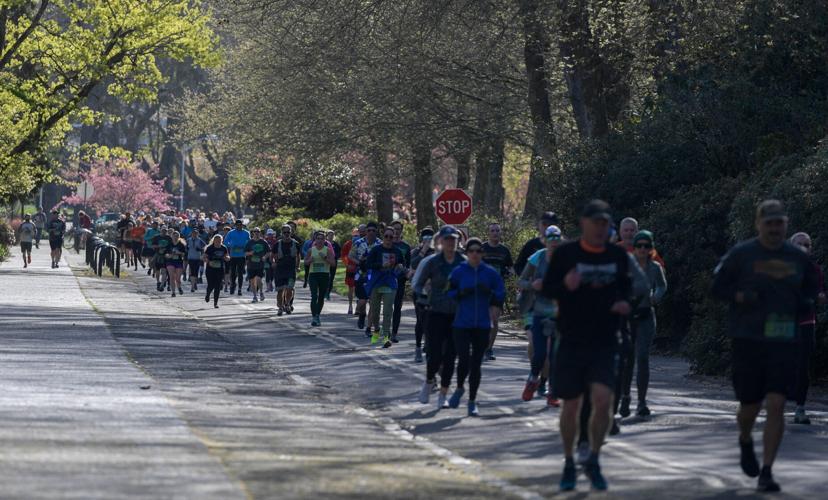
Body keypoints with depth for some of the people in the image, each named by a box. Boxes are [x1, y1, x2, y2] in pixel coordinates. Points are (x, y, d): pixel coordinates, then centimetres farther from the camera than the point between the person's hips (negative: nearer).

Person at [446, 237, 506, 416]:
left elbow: (500, 292, 9)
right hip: (461, 324, -1)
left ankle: (472, 402, 14)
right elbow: (449, 293, 3)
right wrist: (461, 293, -15)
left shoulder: (490, 273, 3)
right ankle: (459, 388, 21)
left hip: (482, 326, 1)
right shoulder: (458, 272, 0)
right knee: (464, 360, -10)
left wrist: (489, 292, -10)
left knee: (476, 364, 4)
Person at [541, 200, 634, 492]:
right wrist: (565, 285, -21)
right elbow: (546, 289, 0)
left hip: (604, 343, 1)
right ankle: (569, 464, 24)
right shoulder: (566, 254, -3)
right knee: (571, 405, 5)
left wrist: (625, 303, -4)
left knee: (603, 400, -15)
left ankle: (593, 462, 4)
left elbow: (627, 288, 19)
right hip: (572, 341, -1)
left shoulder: (618, 256, 5)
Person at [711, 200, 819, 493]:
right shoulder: (741, 254, -1)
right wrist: (740, 296, -16)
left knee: (776, 405, -9)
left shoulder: (798, 258, 8)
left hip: (783, 342, 2)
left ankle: (766, 472, -5)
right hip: (747, 340, -2)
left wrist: (805, 303, -1)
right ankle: (745, 442, 42)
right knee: (750, 405, 6)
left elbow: (813, 289, 21)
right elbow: (718, 286, 3)